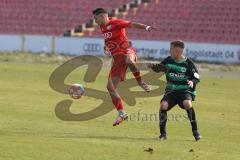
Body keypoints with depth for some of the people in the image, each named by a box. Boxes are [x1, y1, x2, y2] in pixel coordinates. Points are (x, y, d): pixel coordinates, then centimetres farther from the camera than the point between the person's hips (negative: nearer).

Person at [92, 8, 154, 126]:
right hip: (117, 58, 8)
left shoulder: (115, 23, -6)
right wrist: (106, 48, 13)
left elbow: (132, 24, -17)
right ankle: (121, 113, 9)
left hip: (126, 51, -8)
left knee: (128, 60, -46)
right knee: (110, 86, 2)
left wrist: (146, 27, -34)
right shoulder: (103, 27, 18)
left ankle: (140, 82, -29)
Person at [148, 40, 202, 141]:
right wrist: (152, 66, -5)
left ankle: (195, 131, -19)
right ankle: (162, 133, -10)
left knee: (187, 104, -33)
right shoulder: (168, 60, 4)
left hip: (185, 90, -3)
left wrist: (192, 82, -25)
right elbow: (158, 68, 17)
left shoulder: (188, 63, -7)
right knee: (163, 105, -23)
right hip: (171, 91, 3)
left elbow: (197, 78, -2)